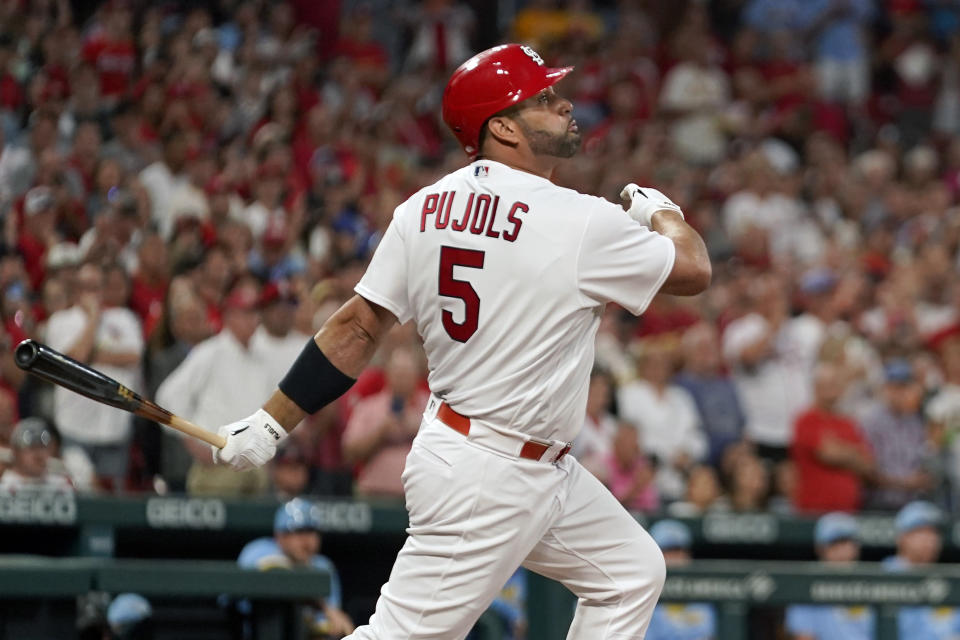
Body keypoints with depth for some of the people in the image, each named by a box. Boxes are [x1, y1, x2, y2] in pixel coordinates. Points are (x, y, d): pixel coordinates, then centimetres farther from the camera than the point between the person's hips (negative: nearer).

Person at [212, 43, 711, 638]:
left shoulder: (425, 209, 3)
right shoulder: (578, 221, -18)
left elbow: (357, 328, 2)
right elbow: (694, 271, -7)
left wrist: (273, 421, 6)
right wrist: (661, 210, 14)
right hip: (489, 480, -9)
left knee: (633, 573, 18)